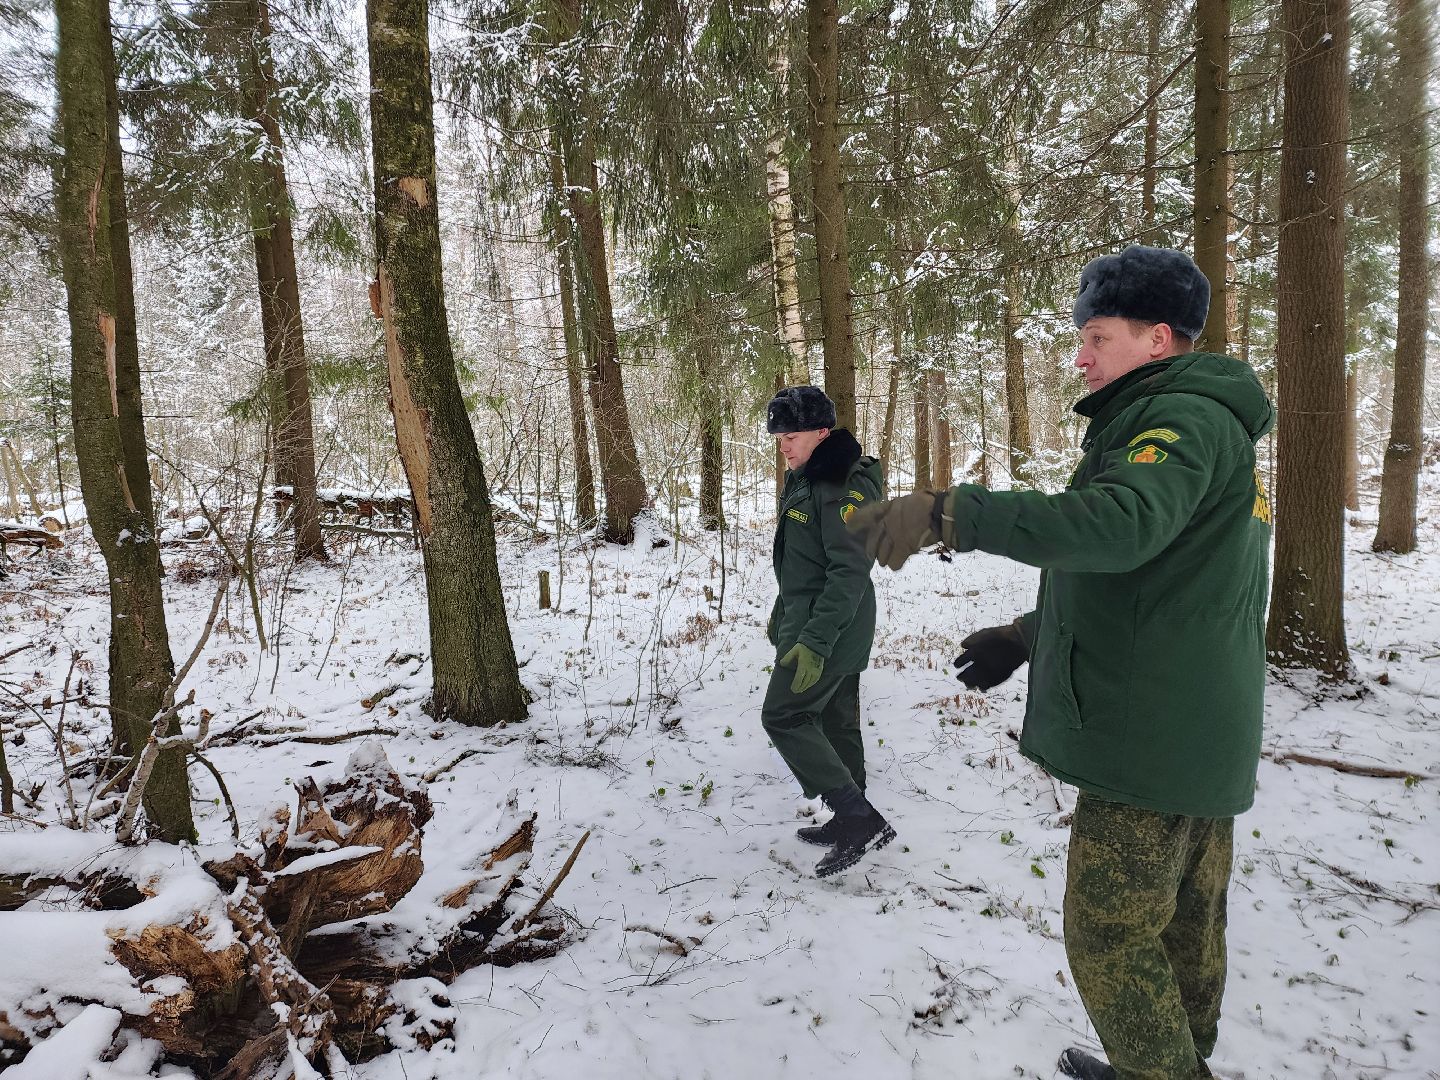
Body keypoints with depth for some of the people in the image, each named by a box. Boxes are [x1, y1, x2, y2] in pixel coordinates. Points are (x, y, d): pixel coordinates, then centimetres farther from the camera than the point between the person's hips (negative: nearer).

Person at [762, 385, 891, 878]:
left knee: (783, 716, -8)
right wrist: (782, 613, 24)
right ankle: (853, 821, 26)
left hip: (829, 629, -10)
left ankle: (861, 819, -5)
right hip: (835, 628, 10)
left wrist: (814, 640, -29)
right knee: (836, 721, 14)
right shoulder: (805, 479, 12)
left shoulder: (844, 486, -20)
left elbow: (851, 570, -25)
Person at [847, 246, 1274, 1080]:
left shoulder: (1186, 418, -15)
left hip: (1153, 736, -10)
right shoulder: (1206, 423, 18)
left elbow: (1118, 526, -37)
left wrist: (948, 512, -39)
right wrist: (1027, 634, 17)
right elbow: (1145, 571, 22)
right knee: (1187, 924, 20)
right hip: (1203, 733, 10)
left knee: (1111, 935, 1)